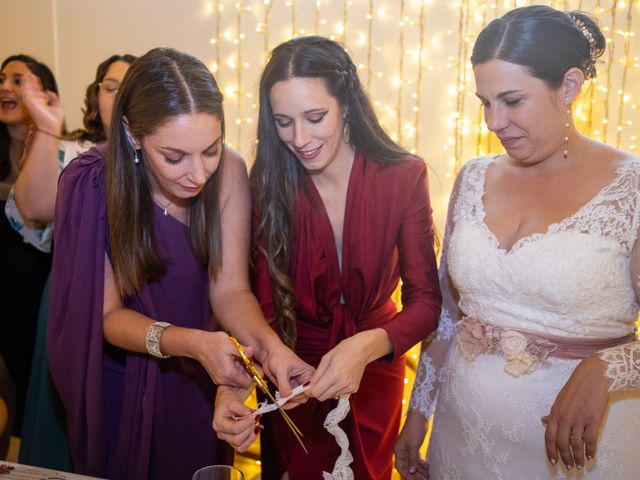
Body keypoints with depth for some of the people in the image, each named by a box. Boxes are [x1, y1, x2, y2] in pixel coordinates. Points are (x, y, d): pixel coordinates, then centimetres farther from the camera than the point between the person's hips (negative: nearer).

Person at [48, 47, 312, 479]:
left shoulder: (229, 173, -21)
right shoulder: (90, 184, -25)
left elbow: (230, 290, -19)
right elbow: (108, 314, -20)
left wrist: (269, 345, -39)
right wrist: (191, 343, -37)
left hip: (199, 381, 2)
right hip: (120, 383, -1)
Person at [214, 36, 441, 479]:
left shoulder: (403, 177, -19)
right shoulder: (268, 184, -16)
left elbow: (426, 299, -19)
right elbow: (260, 301, -19)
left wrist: (367, 346, -37)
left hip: (375, 375, 0)